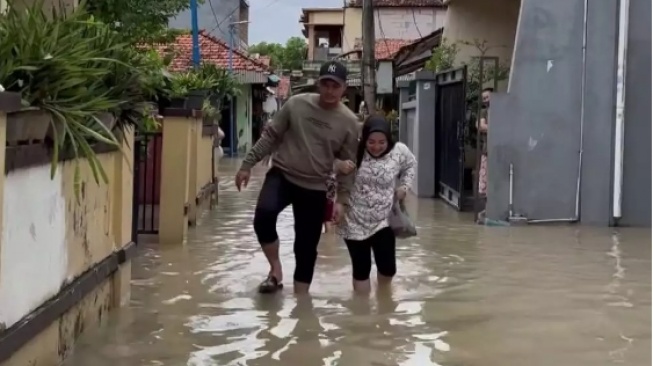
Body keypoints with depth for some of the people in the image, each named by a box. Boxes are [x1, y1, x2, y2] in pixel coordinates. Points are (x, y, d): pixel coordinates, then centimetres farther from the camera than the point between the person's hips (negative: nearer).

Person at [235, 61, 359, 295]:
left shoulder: (348, 121, -4)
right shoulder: (296, 104, -6)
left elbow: (348, 164, 3)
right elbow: (271, 137, 3)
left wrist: (342, 199, -4)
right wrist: (248, 164, 1)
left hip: (315, 188, 1)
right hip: (281, 175, -1)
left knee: (306, 248, 4)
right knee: (264, 215, -30)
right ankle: (275, 270, -9)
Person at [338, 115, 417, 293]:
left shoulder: (399, 151, -8)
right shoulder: (354, 151, -15)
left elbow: (411, 165, 14)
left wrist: (404, 186, 2)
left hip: (383, 221, 2)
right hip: (355, 221, -2)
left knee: (388, 267, 5)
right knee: (361, 268, 5)